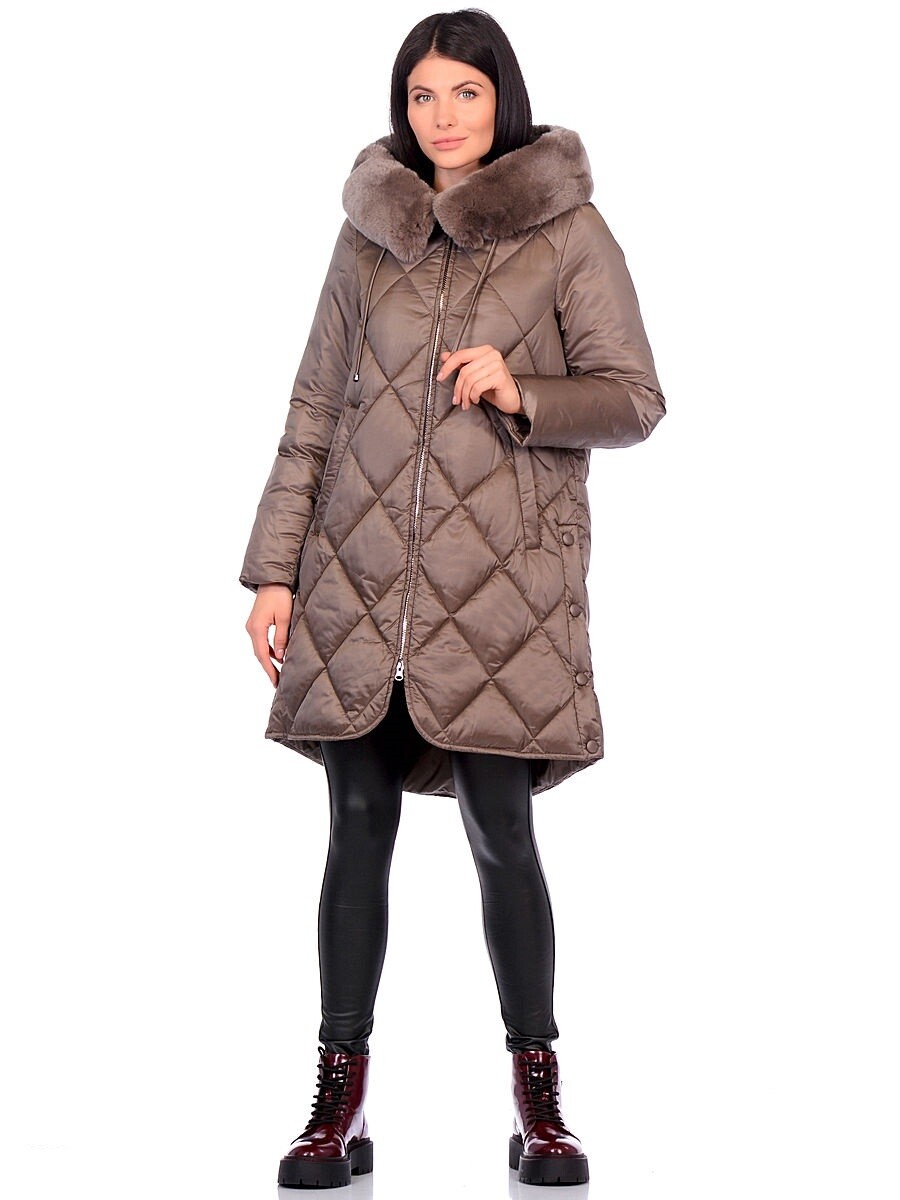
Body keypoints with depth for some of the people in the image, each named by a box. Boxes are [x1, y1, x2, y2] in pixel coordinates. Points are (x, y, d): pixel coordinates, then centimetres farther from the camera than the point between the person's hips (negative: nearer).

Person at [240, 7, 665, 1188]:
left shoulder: (568, 234, 3)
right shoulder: (369, 234, 11)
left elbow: (636, 400, 2)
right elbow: (312, 413, 11)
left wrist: (524, 394, -17)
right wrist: (275, 570, 6)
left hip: (501, 583, -2)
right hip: (359, 579, 3)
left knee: (503, 836, -1)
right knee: (359, 832, 4)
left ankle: (538, 1099, 15)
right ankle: (340, 1104, 13)